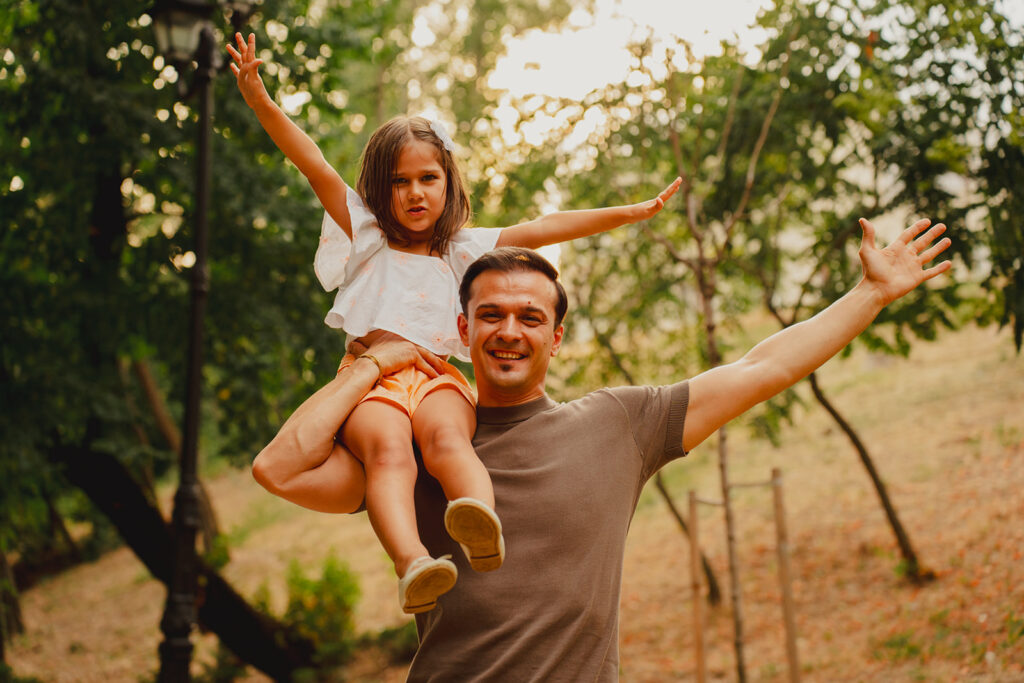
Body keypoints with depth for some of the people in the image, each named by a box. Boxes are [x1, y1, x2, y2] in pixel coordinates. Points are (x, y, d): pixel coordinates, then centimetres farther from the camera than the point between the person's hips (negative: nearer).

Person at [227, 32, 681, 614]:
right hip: (372, 373, -1)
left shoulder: (463, 251, 25)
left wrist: (632, 213, 17)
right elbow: (316, 168, 8)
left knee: (446, 437, -34)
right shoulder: (365, 236, 19)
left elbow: (543, 230, 21)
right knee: (388, 448, -35)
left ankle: (486, 529, -62)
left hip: (437, 376, 1)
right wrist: (261, 100, -3)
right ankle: (413, 564, -58)